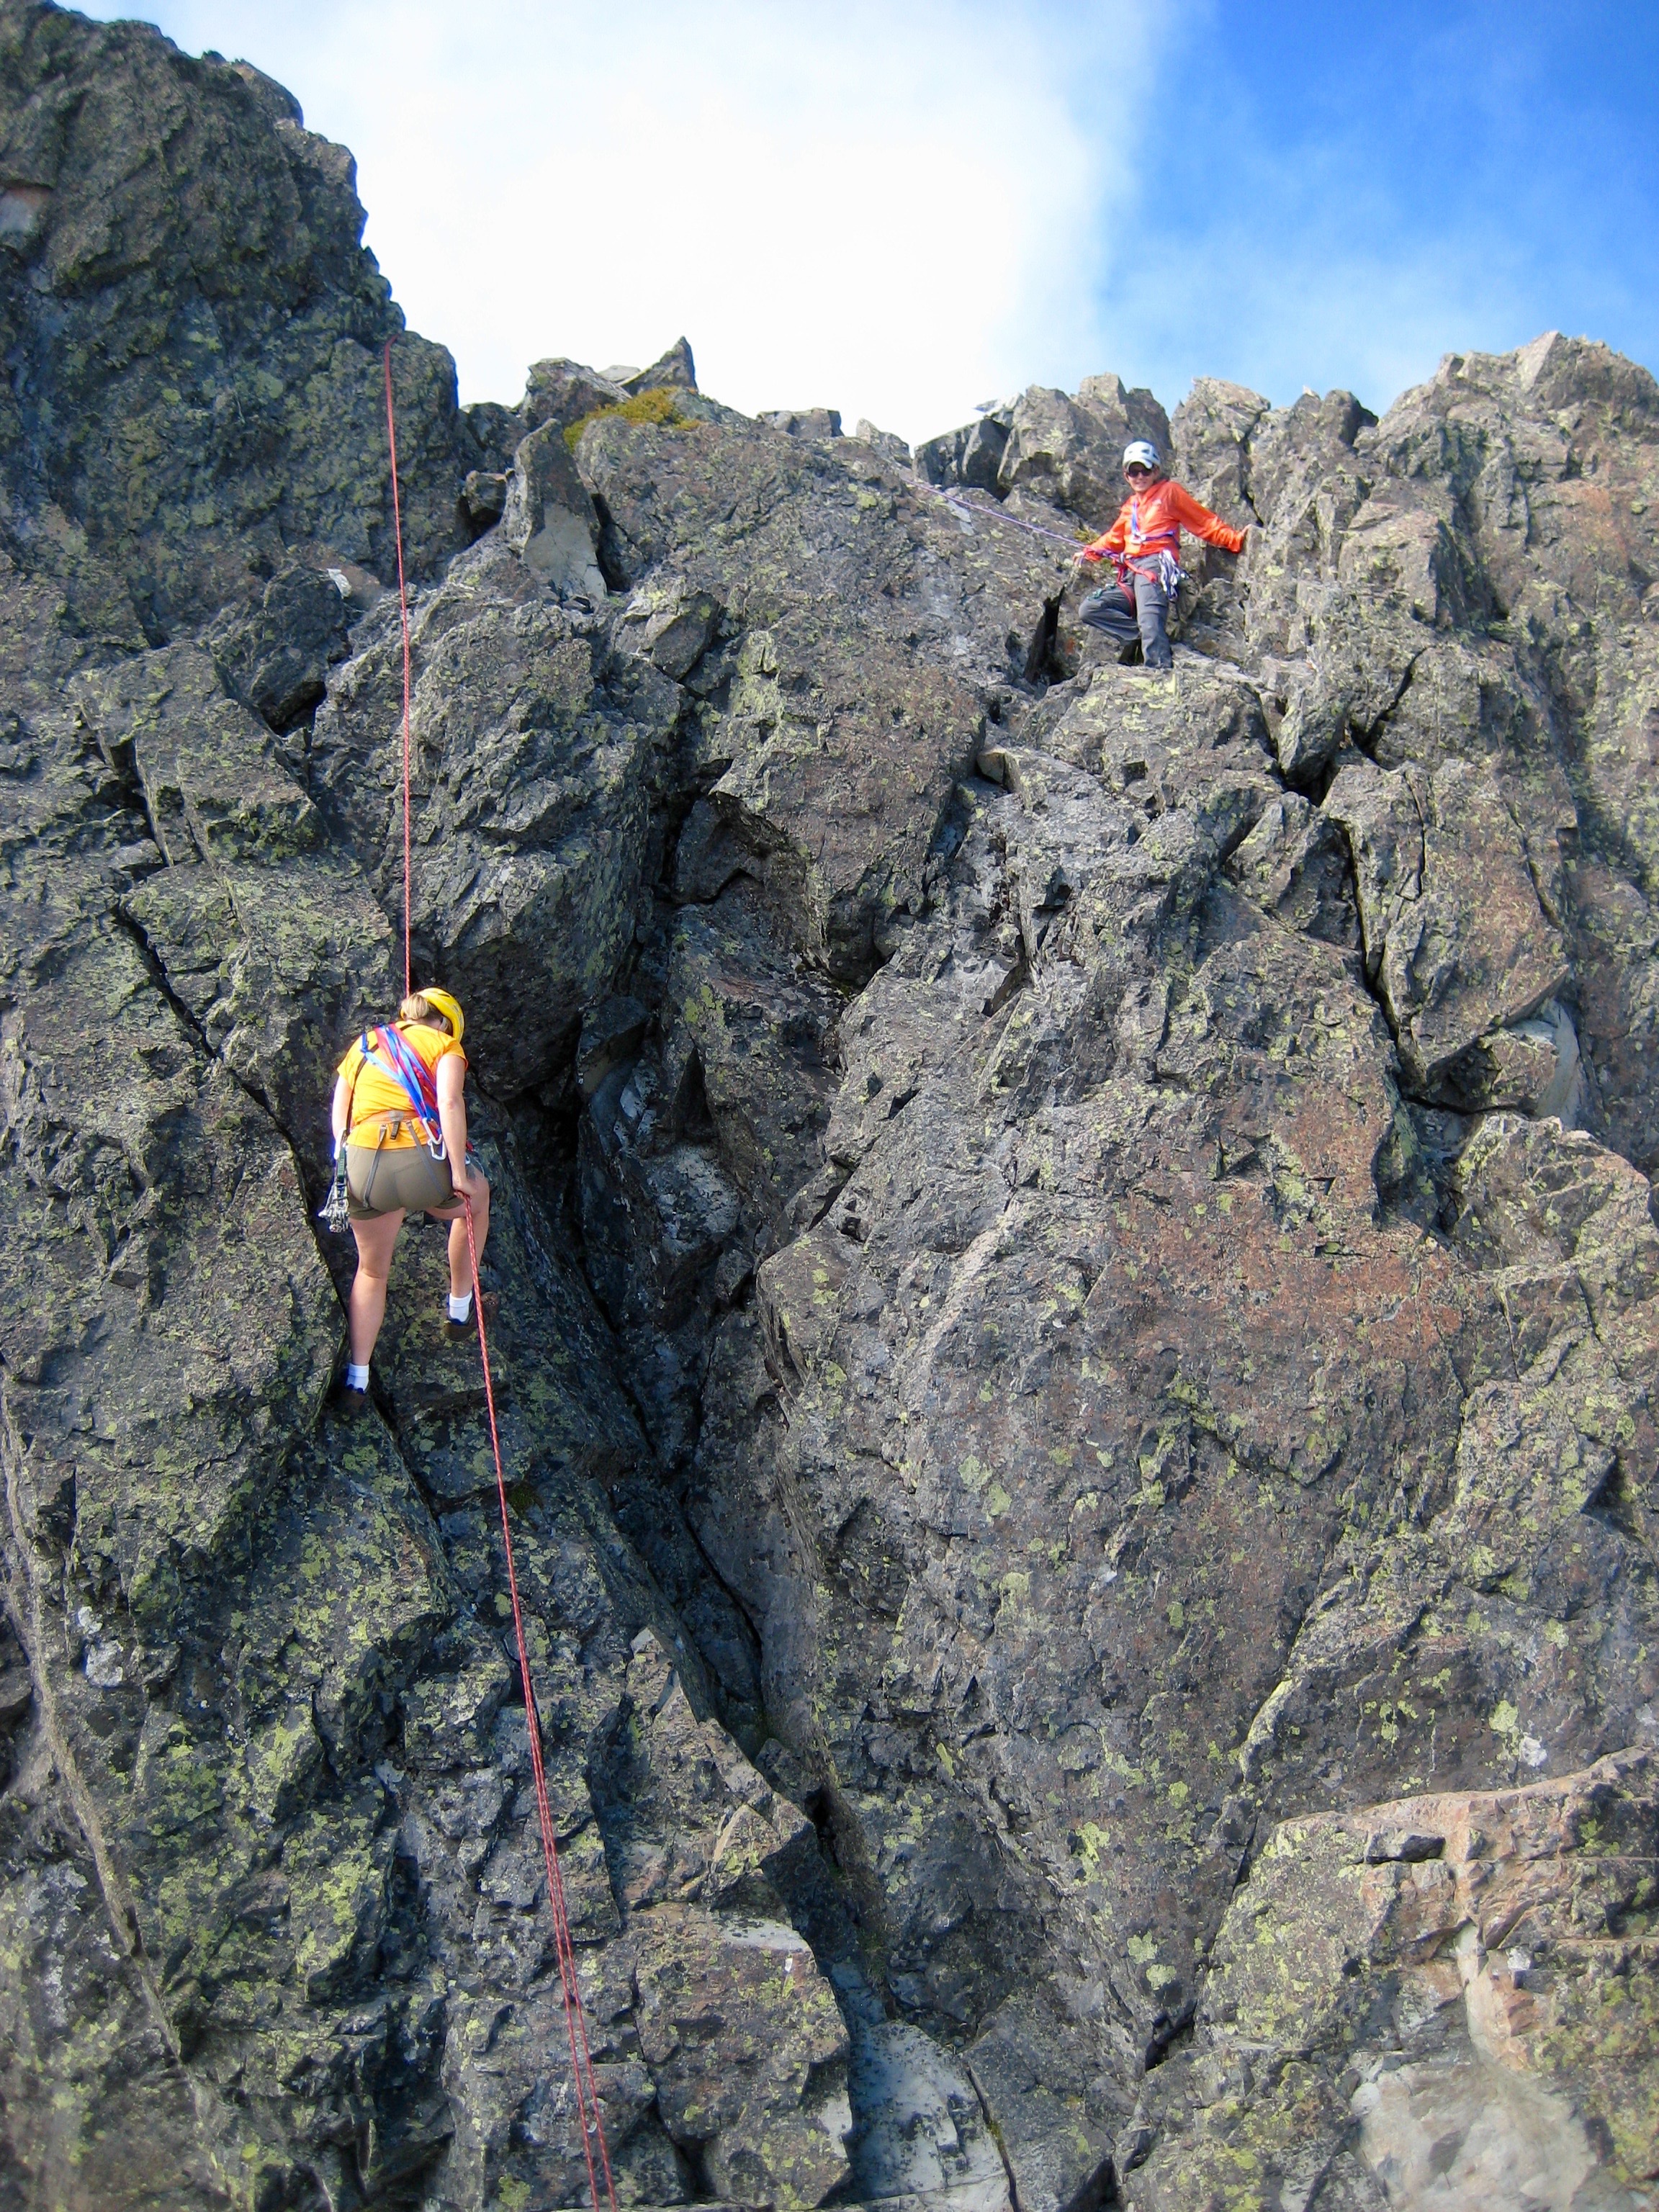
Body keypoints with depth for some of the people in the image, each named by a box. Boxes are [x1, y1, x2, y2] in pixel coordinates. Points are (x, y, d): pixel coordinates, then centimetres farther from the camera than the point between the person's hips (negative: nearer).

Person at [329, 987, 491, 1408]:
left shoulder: (363, 1046, 26)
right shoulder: (443, 1044, 12)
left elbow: (339, 1120, 17)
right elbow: (449, 1103, -7)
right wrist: (459, 1172, -7)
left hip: (362, 1169, 3)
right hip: (423, 1165, -3)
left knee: (372, 1272, 26)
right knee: (476, 1199, 32)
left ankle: (357, 1378, 19)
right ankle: (460, 1308, 41)